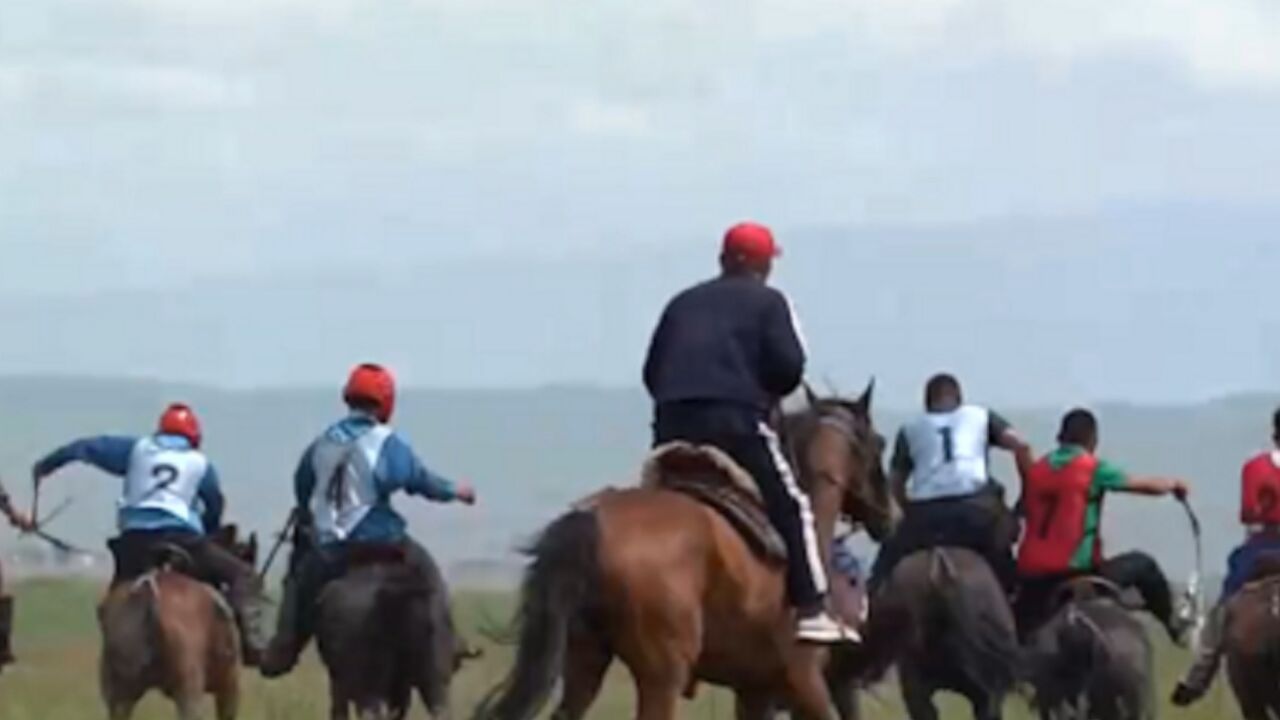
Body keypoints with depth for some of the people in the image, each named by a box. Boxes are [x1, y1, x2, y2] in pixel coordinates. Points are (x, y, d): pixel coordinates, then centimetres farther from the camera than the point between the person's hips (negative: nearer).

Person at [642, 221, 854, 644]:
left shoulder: (684, 304, 22)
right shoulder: (767, 303, 9)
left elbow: (652, 371, 17)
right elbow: (789, 367, -2)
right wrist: (768, 391, 17)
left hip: (672, 422, 5)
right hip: (735, 419, -5)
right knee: (791, 508, 1)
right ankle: (810, 609, -8)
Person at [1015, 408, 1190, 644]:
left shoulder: (1038, 470, 11)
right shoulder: (1093, 468, -2)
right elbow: (1148, 487, 8)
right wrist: (1173, 484, 29)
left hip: (1032, 579, 4)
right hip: (1075, 574, -4)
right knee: (1142, 565, 20)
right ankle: (1172, 624, 36)